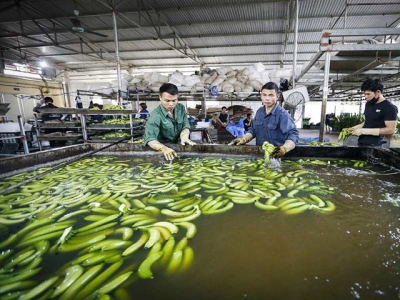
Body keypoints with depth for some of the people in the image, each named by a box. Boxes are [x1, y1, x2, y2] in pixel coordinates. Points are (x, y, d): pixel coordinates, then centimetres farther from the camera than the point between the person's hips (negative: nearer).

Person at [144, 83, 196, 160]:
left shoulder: (181, 108, 0)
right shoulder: (156, 115, -17)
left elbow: (185, 126, 0)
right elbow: (150, 139, -26)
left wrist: (184, 137, -23)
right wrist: (164, 149, -44)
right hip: (164, 147, -3)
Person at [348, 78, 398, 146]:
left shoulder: (389, 108, -11)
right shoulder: (368, 104, 11)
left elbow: (390, 130, -16)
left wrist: (363, 131, -20)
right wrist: (354, 128, 6)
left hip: (373, 145, -7)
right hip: (361, 142, 7)